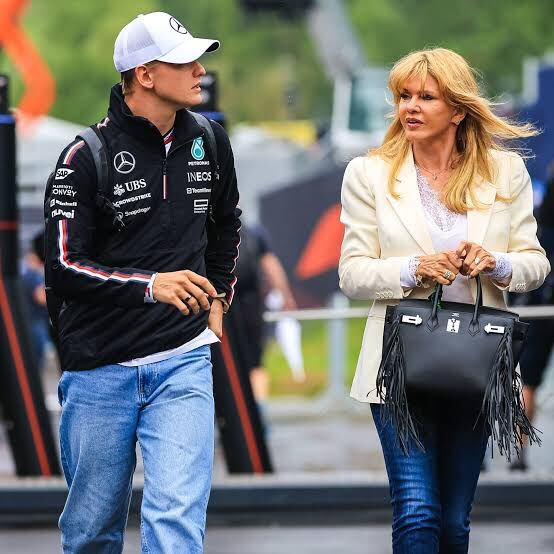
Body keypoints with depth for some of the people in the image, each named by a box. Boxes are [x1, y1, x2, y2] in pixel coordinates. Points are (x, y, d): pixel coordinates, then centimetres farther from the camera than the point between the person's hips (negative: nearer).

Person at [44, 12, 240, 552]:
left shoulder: (208, 143, 4)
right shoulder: (88, 157, -11)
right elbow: (62, 270, -16)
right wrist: (150, 285, -28)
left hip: (183, 363, 2)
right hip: (100, 368, -2)